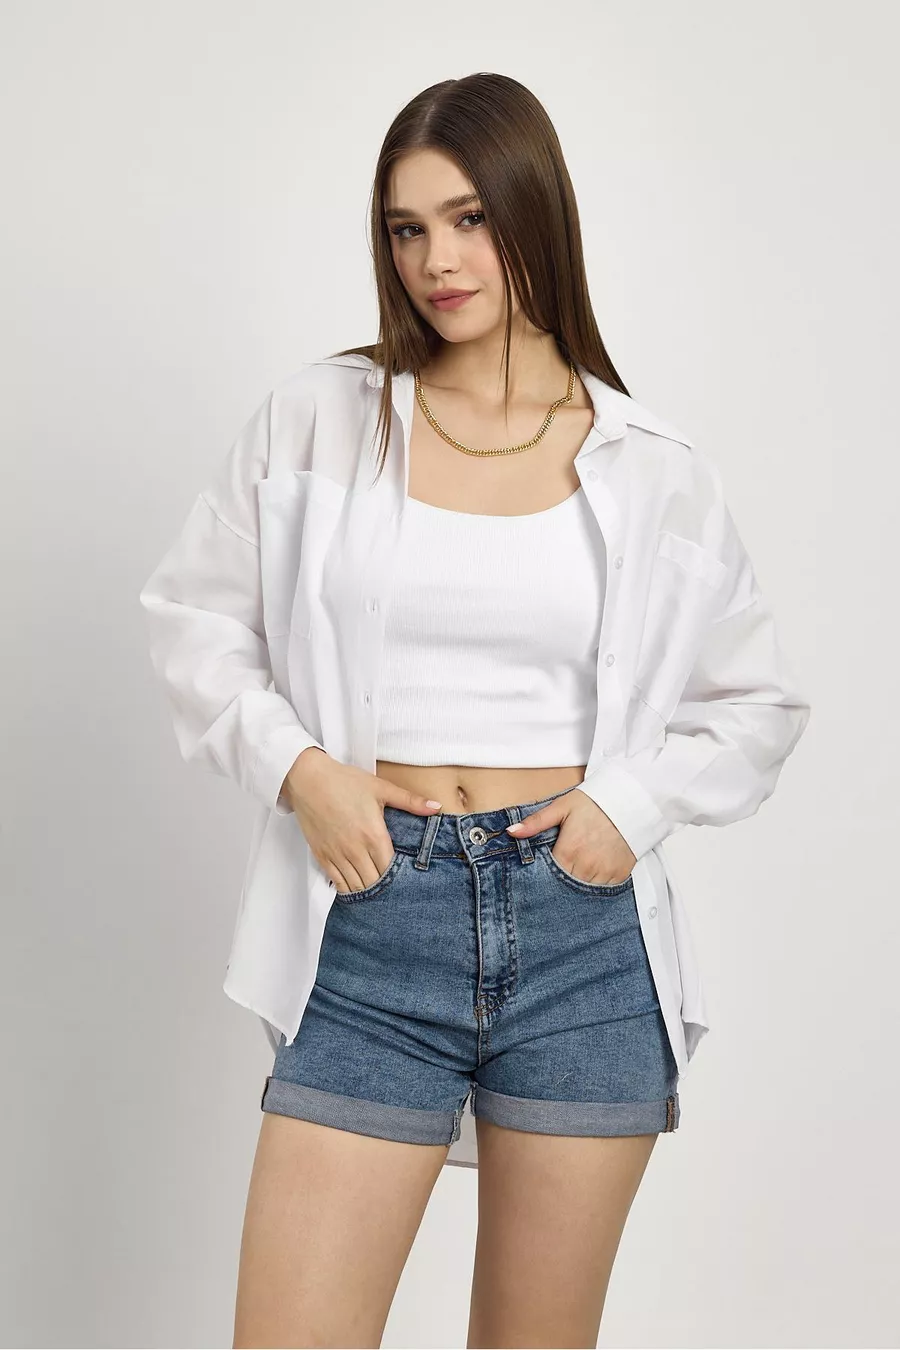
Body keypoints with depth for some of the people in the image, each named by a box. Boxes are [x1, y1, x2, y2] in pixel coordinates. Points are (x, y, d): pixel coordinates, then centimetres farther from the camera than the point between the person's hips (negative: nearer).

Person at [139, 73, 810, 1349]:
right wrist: (296, 765, -8)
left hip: (585, 925, 1)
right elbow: (197, 617, 8)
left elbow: (760, 703, 12)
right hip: (373, 920, 0)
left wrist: (636, 799, -5)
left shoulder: (658, 473, 3)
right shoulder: (317, 418, 2)